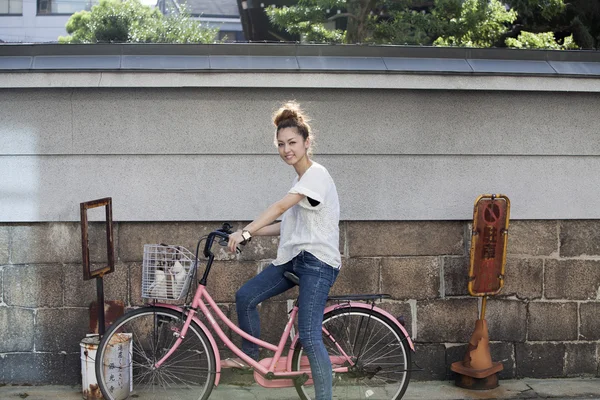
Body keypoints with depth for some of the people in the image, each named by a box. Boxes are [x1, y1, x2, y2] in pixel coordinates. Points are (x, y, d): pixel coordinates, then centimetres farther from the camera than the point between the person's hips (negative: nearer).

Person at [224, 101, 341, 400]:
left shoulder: (316, 174, -12)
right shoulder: (300, 180, 17)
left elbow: (279, 207, -25)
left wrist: (244, 232, -31)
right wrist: (252, 233, 11)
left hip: (318, 261, -9)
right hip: (294, 258, 9)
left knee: (309, 337, -14)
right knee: (245, 297, 2)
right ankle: (250, 355, 22)